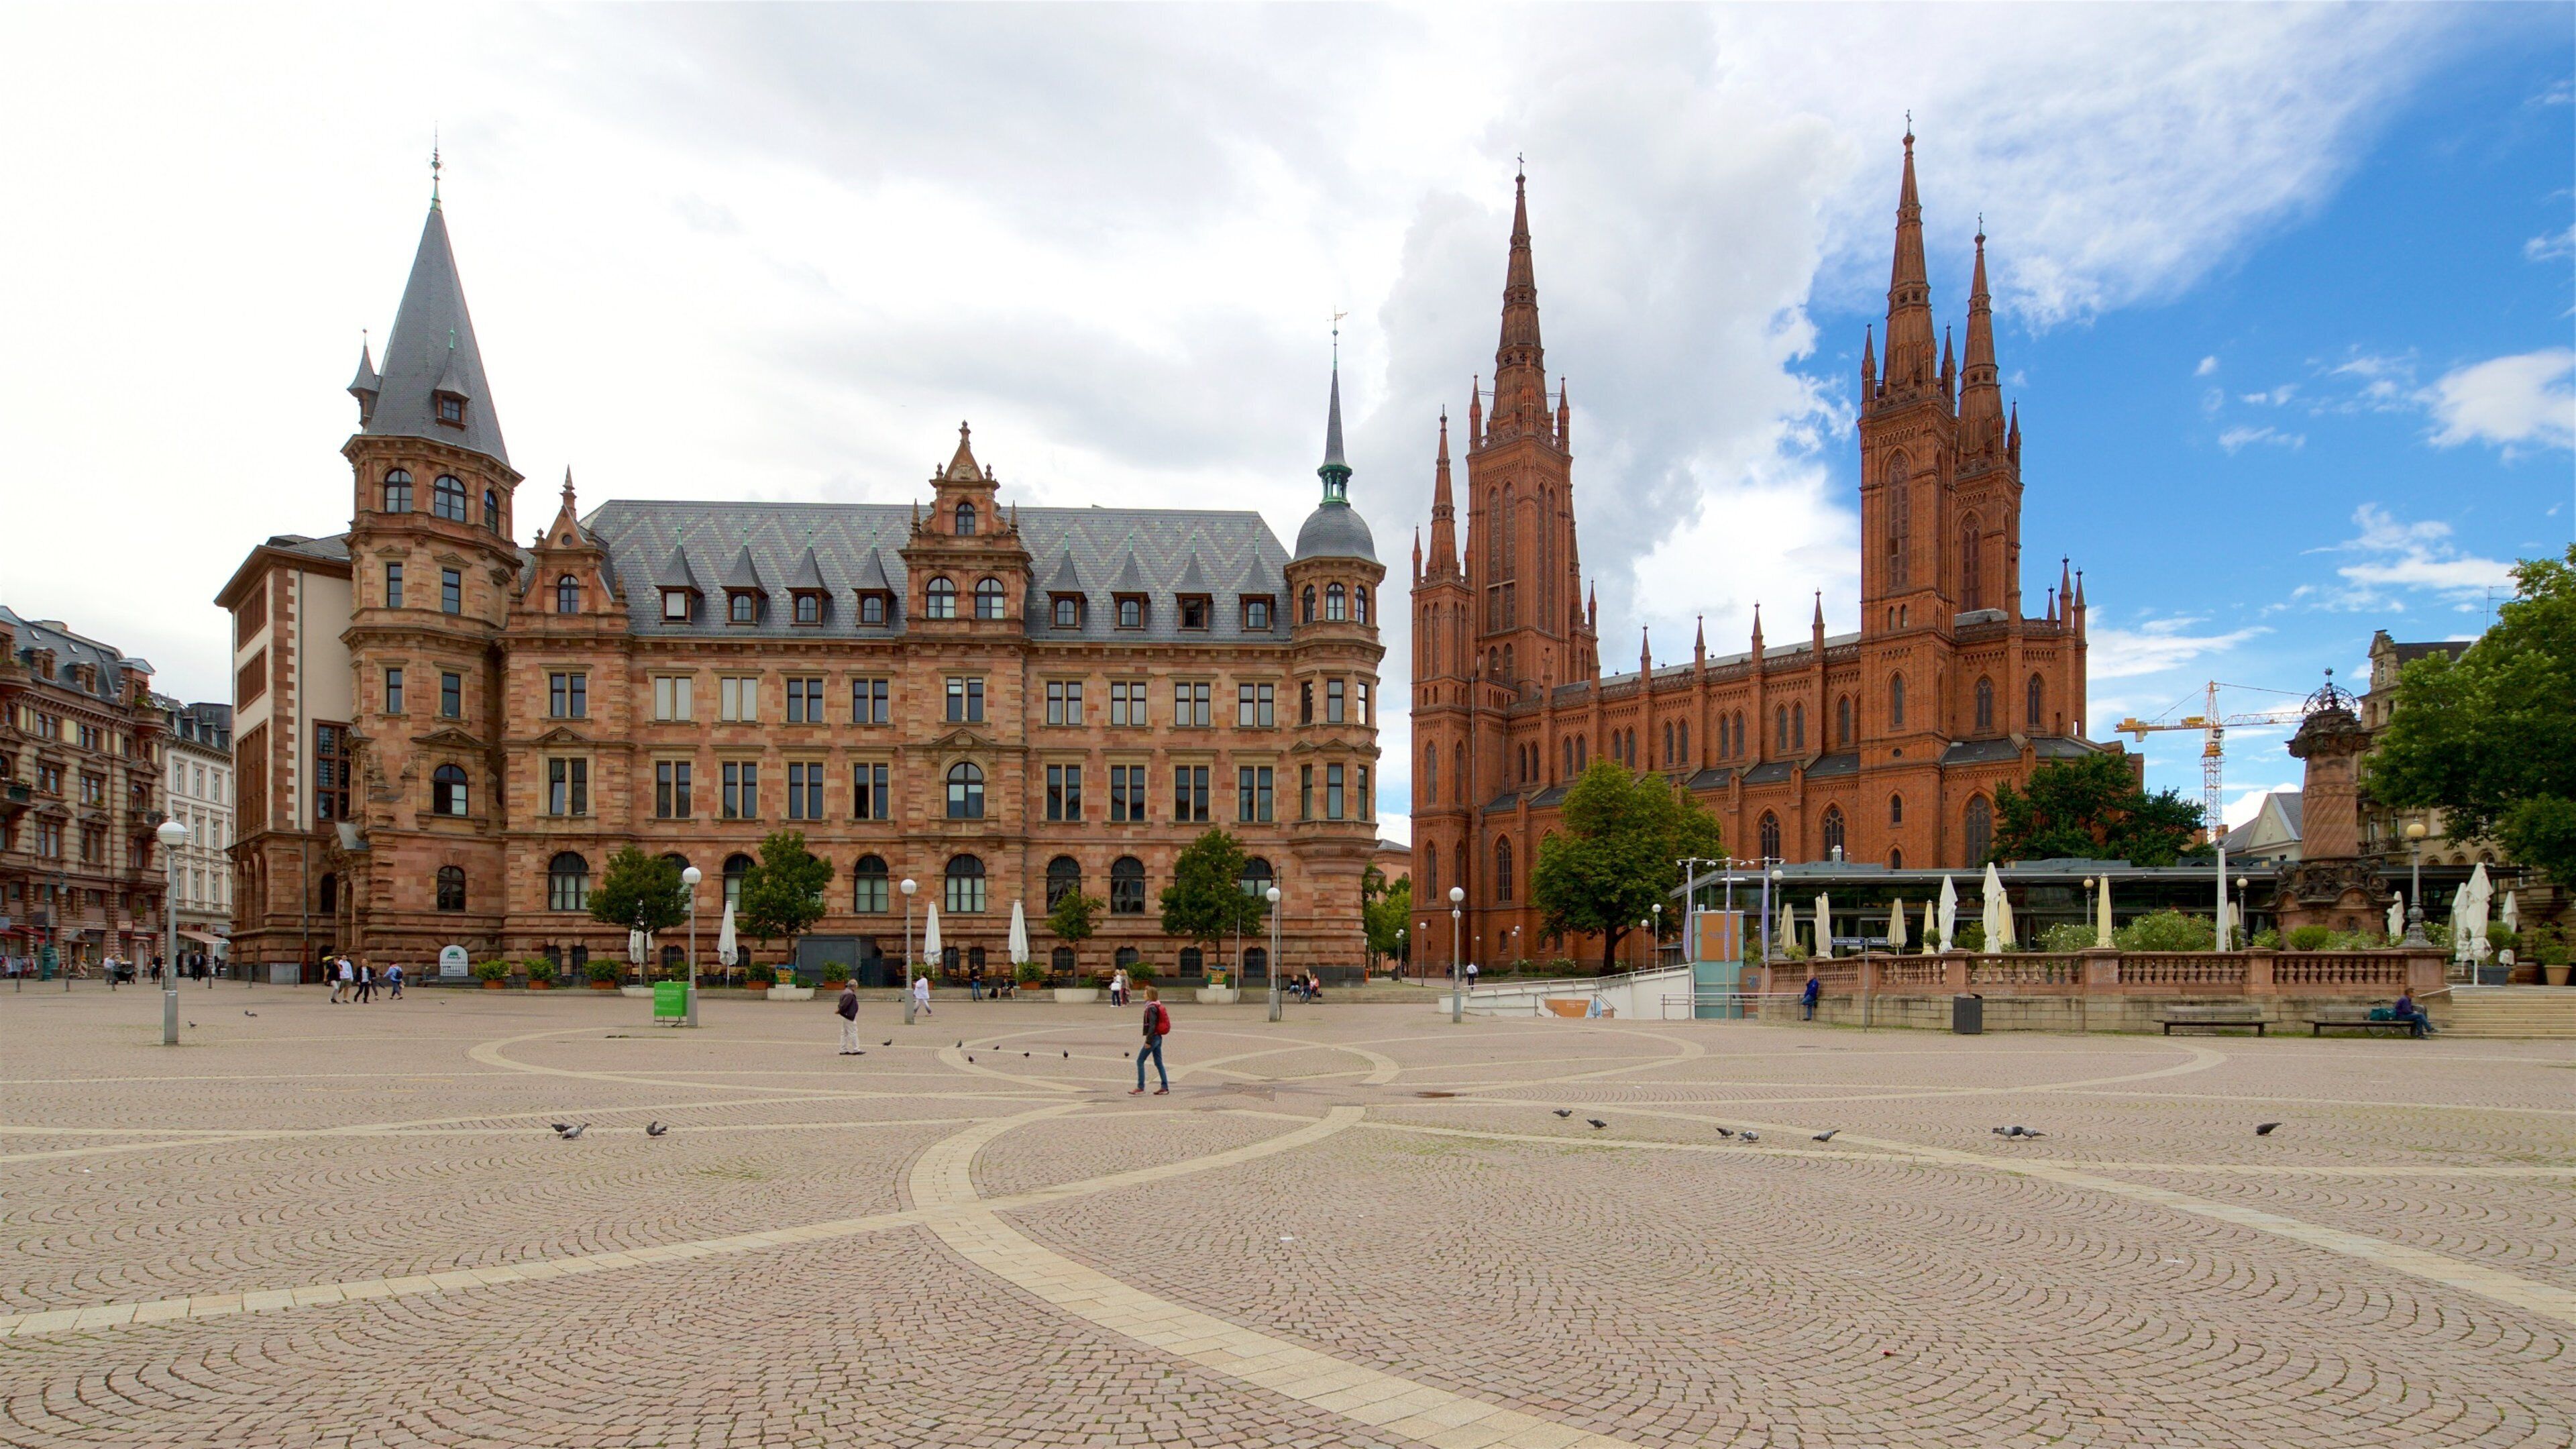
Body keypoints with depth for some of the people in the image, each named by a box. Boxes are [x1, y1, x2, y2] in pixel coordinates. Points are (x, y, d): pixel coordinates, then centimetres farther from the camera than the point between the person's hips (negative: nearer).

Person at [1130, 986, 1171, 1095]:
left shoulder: (1151, 1008, -16)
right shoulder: (1157, 1006, 12)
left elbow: (1152, 1025, -21)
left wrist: (1148, 1041, -20)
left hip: (1153, 1037, -9)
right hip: (1158, 1037, 9)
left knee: (1140, 1061, -3)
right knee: (1158, 1063, 12)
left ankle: (1140, 1088, -2)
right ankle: (1165, 1087, 12)